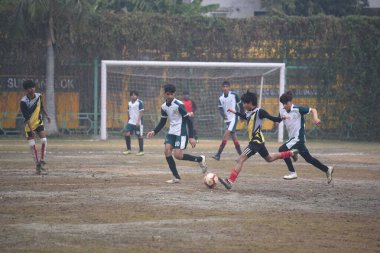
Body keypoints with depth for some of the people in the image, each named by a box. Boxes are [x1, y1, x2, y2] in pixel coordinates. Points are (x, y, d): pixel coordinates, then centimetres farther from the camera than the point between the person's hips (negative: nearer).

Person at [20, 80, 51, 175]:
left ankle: (42, 161, 0)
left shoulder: (39, 96, -7)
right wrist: (31, 130, -30)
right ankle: (37, 165, 4)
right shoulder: (23, 102, -23)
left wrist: (46, 115, 14)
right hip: (29, 124, -4)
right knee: (32, 145, -5)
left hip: (39, 122, 4)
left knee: (44, 141, -11)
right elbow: (26, 117, -25)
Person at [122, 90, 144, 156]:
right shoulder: (129, 103, 11)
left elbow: (141, 112, -12)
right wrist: (129, 119, 19)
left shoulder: (139, 103, -8)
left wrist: (138, 121, -18)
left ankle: (141, 151, 10)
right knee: (126, 133, -4)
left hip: (138, 123, -6)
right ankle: (129, 149, 7)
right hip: (131, 122, 6)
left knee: (139, 136, 0)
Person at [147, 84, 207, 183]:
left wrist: (191, 137, -17)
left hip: (181, 133, -6)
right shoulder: (164, 106, 5)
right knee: (167, 151, -11)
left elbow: (188, 120, -14)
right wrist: (154, 132, 3)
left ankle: (200, 159, 8)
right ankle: (176, 177, -2)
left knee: (177, 155, -15)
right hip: (171, 132, 6)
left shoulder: (179, 105, -16)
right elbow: (162, 122, 18)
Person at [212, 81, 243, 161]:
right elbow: (220, 108, 2)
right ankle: (241, 155, 15)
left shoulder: (234, 95, -7)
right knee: (234, 137, 8)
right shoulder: (221, 98, 5)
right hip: (227, 119, 6)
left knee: (226, 134, -17)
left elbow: (240, 105, 3)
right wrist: (223, 115, -19)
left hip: (233, 117, -6)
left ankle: (218, 154, -22)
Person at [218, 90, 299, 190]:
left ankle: (230, 182, -22)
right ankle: (291, 153, 41)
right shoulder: (249, 113, 8)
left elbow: (273, 118, -18)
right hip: (254, 141, 10)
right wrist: (235, 112, 37)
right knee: (269, 158, 27)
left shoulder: (259, 112, -15)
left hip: (257, 141, -10)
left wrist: (281, 118, -35)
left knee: (241, 159, -17)